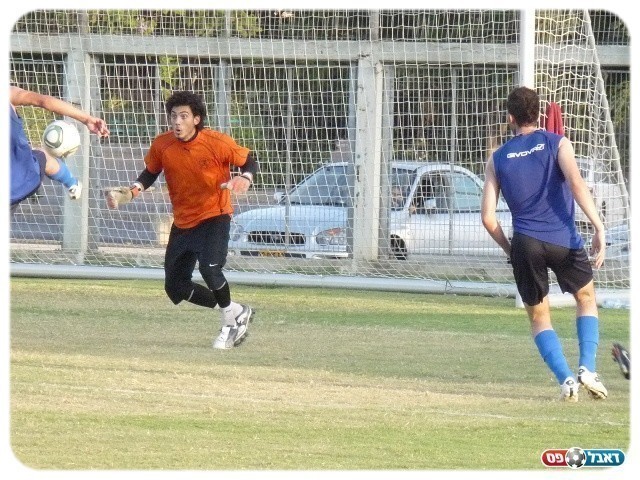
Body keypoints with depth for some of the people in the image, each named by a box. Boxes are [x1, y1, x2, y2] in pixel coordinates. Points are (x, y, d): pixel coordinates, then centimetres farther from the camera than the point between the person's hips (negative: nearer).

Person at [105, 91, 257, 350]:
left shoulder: (217, 143, -19)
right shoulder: (161, 145, -9)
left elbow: (249, 161, -7)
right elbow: (150, 173, 8)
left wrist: (245, 178, -30)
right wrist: (133, 191, -12)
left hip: (214, 216, -5)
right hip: (182, 222, 5)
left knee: (209, 268, -30)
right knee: (175, 287, 4)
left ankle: (230, 323, -2)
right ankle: (237, 312, 23)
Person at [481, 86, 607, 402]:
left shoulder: (497, 159, 10)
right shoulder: (557, 144, 4)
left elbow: (488, 217, 5)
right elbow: (575, 183, -14)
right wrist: (598, 228, -16)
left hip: (525, 244, 1)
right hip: (564, 240, -1)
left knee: (539, 317, 14)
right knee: (586, 298, 23)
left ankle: (565, 378, -6)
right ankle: (587, 367, 5)